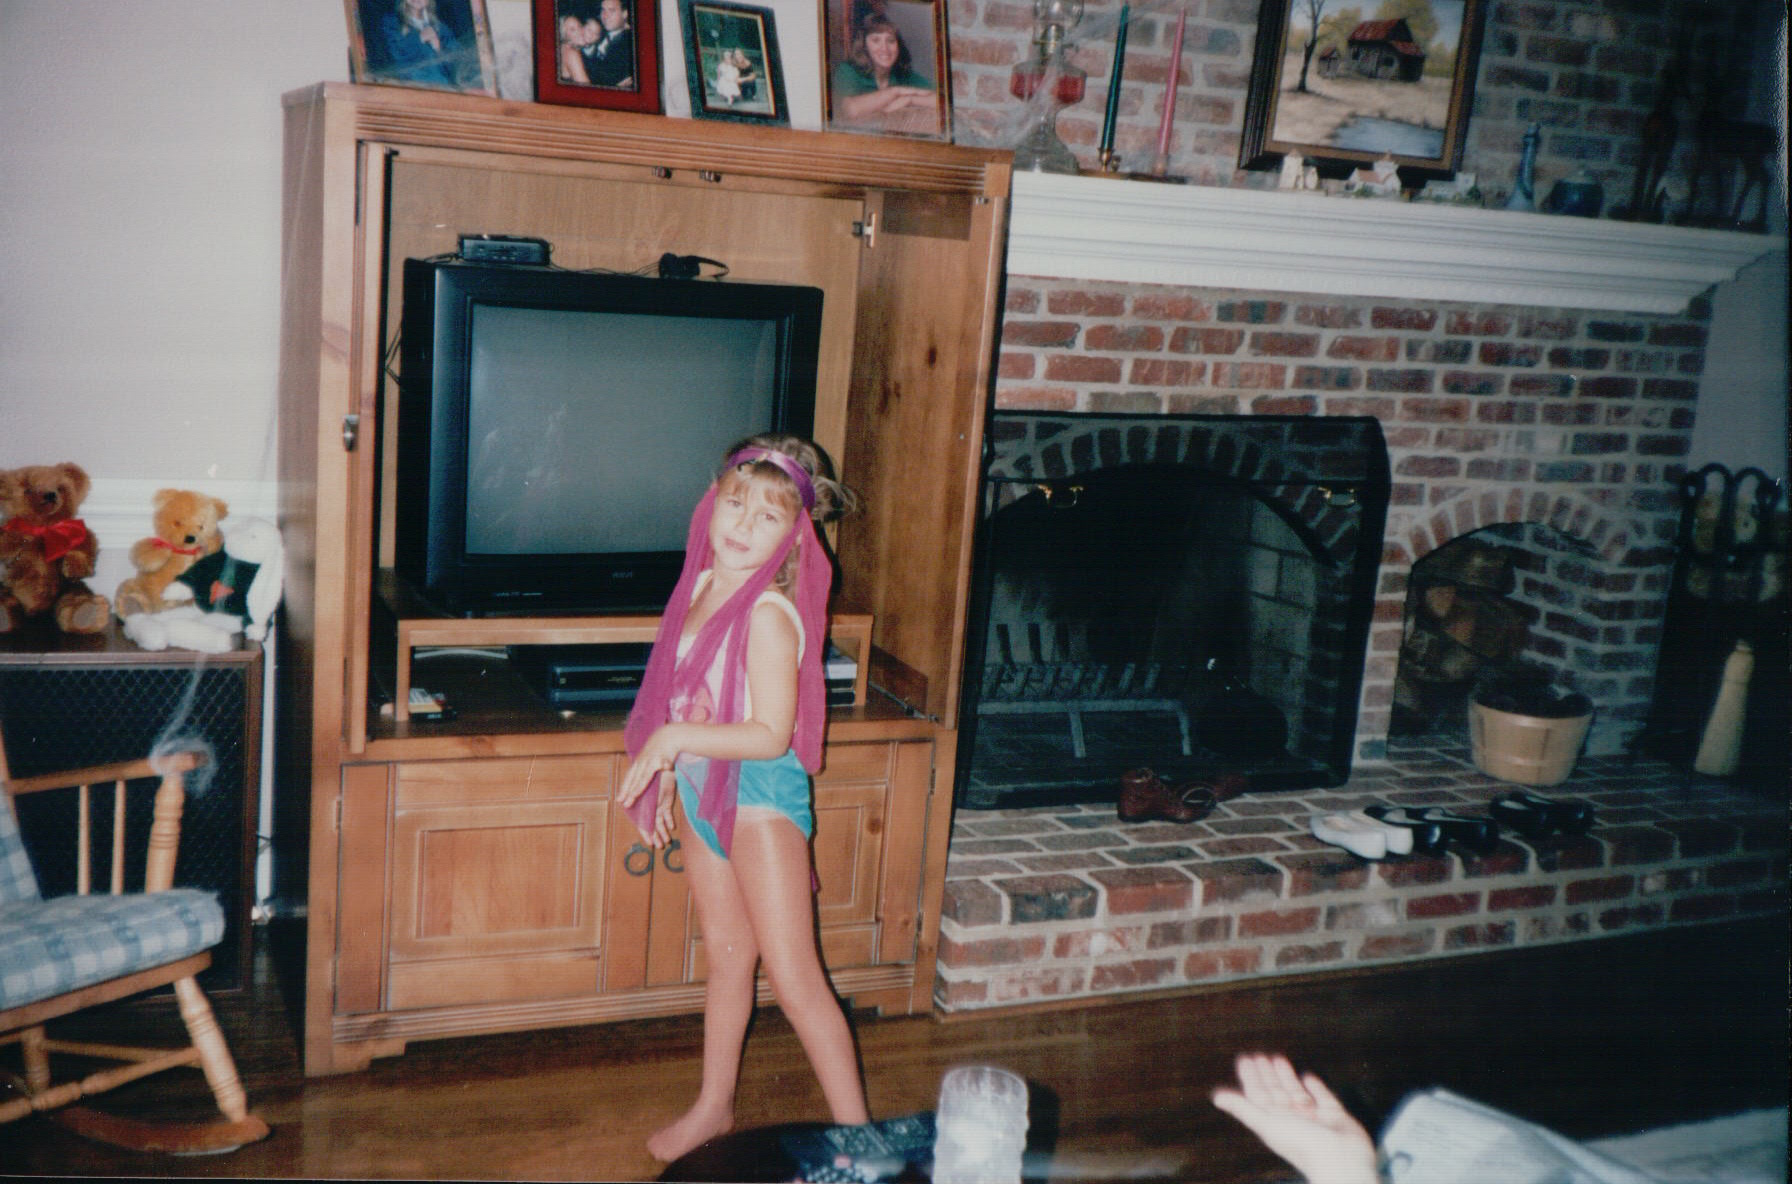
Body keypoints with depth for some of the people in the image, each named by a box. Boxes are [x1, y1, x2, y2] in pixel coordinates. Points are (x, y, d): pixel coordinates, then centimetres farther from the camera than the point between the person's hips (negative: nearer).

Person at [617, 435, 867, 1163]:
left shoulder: (768, 613, -20)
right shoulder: (702, 588, 4)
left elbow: (770, 735, -24)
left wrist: (673, 739, -23)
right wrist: (665, 769, 14)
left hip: (761, 796, -8)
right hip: (704, 790, 8)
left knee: (793, 977, -5)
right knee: (727, 954, 20)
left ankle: (855, 1132, 5)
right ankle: (714, 1106, 35)